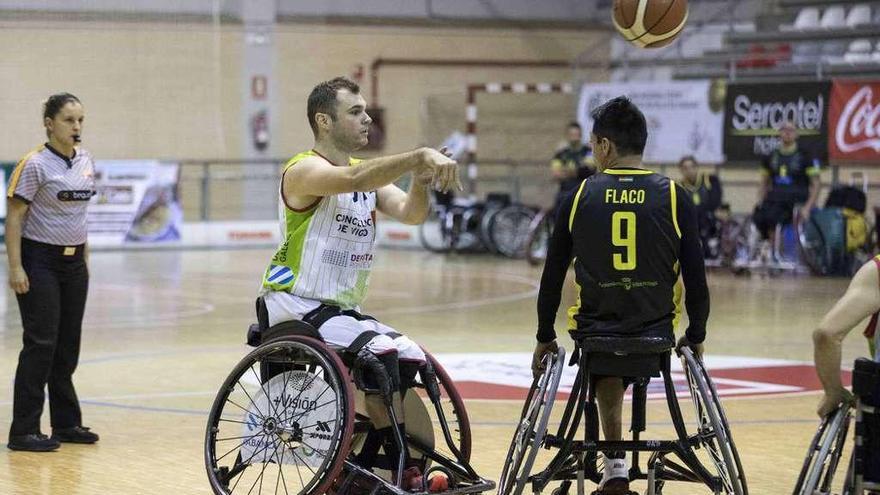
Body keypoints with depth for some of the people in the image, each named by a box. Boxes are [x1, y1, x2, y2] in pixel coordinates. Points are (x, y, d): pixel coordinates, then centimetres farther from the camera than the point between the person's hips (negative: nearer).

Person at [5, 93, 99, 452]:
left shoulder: (85, 162, 8)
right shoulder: (35, 164, -13)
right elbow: (14, 216, -13)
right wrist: (15, 267, -18)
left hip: (74, 263, 7)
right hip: (40, 262, -7)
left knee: (68, 345, 11)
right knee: (41, 344, -7)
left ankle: (66, 423, 21)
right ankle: (23, 431, -3)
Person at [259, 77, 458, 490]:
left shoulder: (371, 174, 12)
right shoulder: (306, 170, -14)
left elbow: (409, 212, -5)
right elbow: (352, 180, -37)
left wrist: (422, 180, -27)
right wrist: (420, 156, -46)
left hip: (341, 309, 9)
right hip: (293, 306, -8)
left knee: (412, 359, -4)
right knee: (379, 353, -26)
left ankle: (360, 470, 4)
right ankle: (403, 472, -17)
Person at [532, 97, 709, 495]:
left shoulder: (580, 196, -4)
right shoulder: (674, 197, -6)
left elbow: (552, 276, 2)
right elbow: (696, 278, -4)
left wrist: (545, 338, 14)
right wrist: (696, 336, 11)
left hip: (593, 332, 0)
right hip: (656, 336, 0)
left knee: (608, 376, 31)